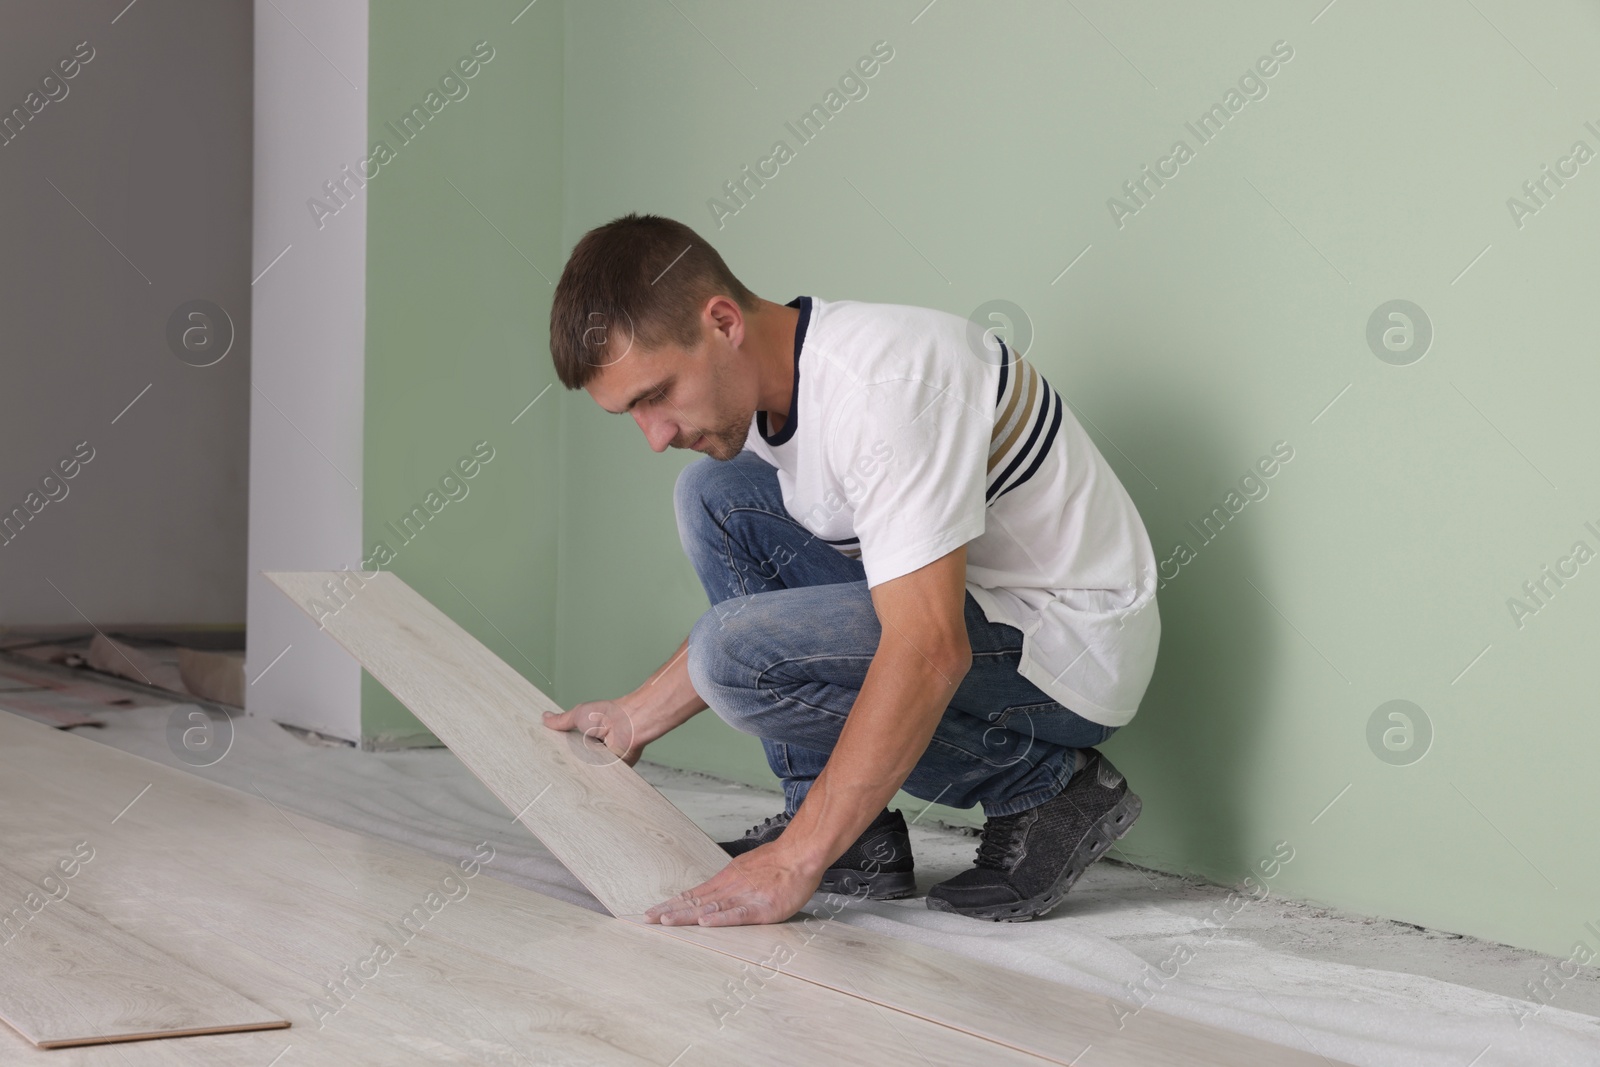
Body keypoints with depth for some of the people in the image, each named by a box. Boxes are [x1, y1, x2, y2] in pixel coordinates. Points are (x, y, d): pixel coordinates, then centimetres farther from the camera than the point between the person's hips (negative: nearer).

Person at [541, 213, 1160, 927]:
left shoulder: (882, 382, -29)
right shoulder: (765, 387, 1)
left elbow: (929, 651, -34)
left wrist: (792, 863, -32)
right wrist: (639, 717, 14)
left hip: (1069, 650, -9)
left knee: (735, 652, -23)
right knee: (713, 495, 2)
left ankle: (1039, 784, -6)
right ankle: (855, 837, 2)